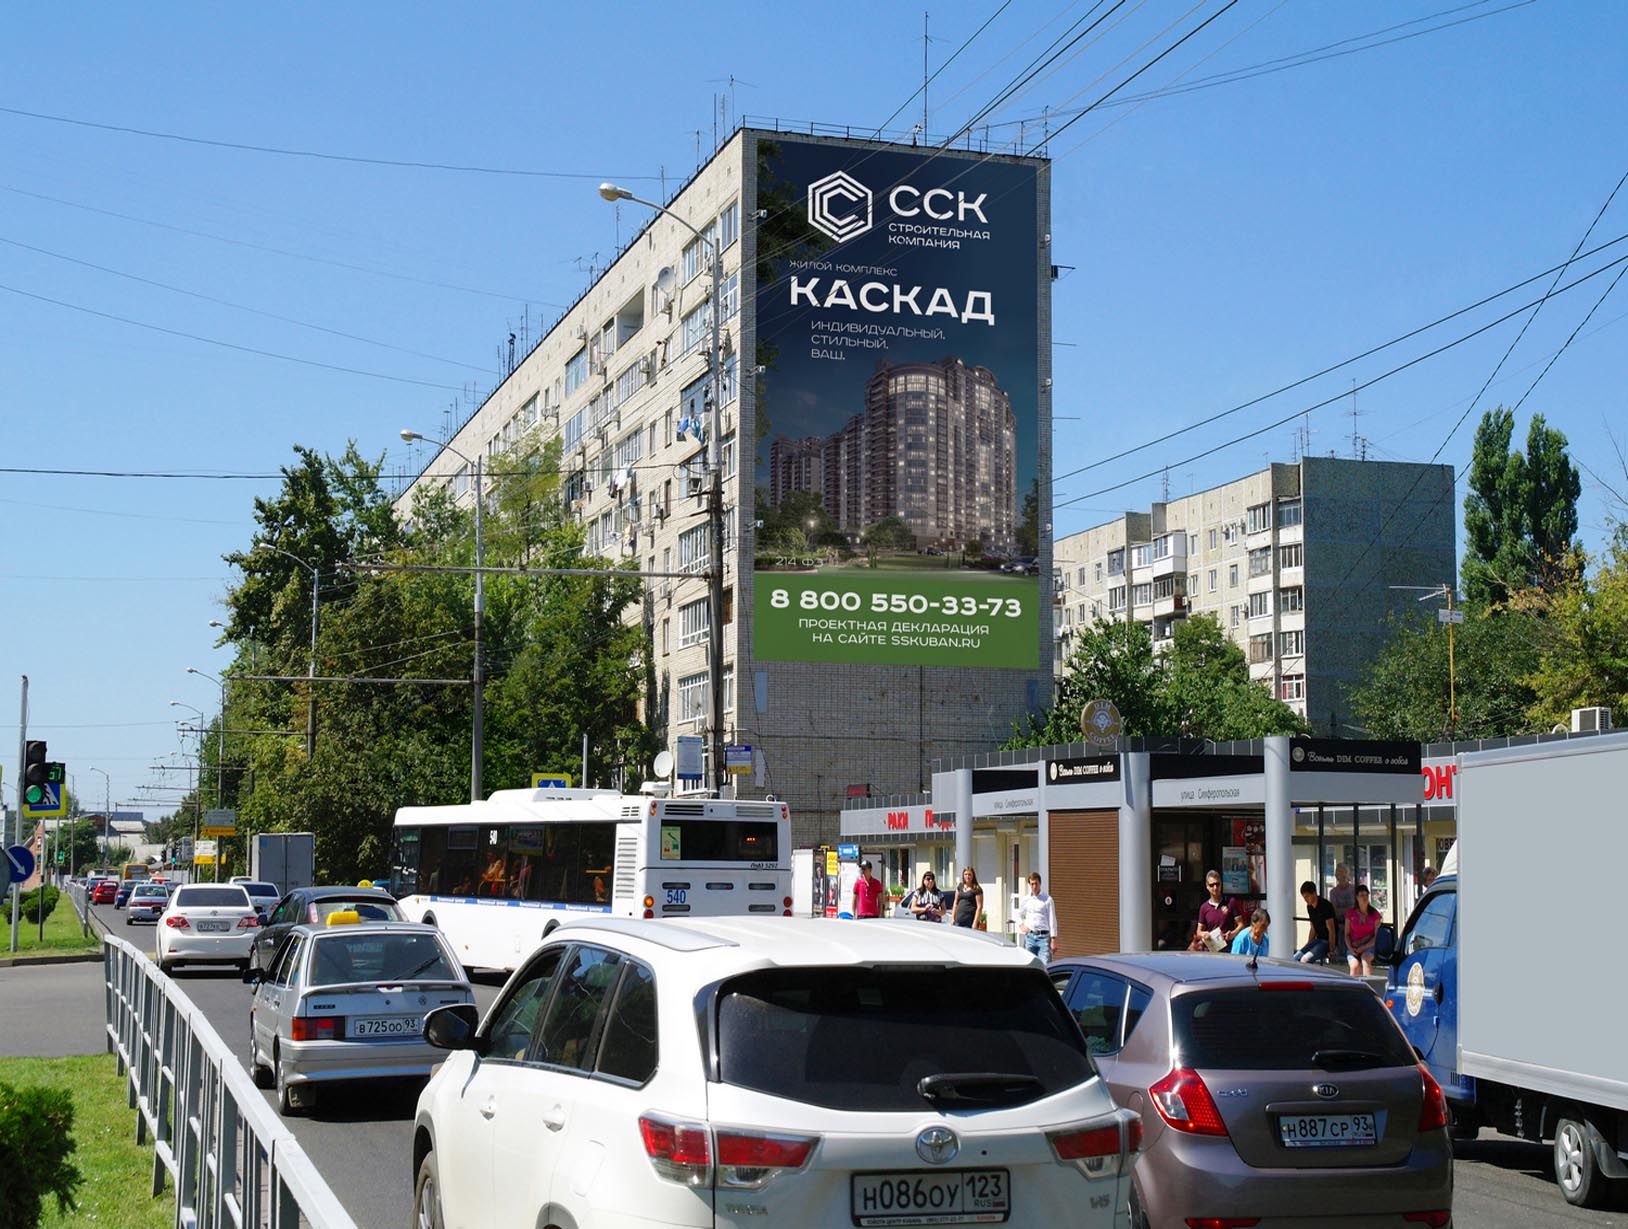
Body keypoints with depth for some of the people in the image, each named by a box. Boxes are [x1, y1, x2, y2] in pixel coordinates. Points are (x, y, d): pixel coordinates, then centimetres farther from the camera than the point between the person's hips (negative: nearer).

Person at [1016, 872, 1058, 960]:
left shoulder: (1047, 900, 0)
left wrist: (1053, 940, -6)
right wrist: (1021, 925, 6)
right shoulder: (1025, 900, 10)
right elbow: (1019, 915, 27)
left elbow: (1052, 920, -2)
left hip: (1043, 936, -4)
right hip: (1029, 936, 4)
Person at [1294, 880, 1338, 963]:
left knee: (1305, 960, -27)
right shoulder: (1309, 907, 9)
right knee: (1295, 958, -8)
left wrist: (1331, 950, -17)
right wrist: (1308, 946, 15)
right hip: (1318, 940, 8)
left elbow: (1331, 929, -16)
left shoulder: (1325, 906, -16)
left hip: (1327, 942, -8)